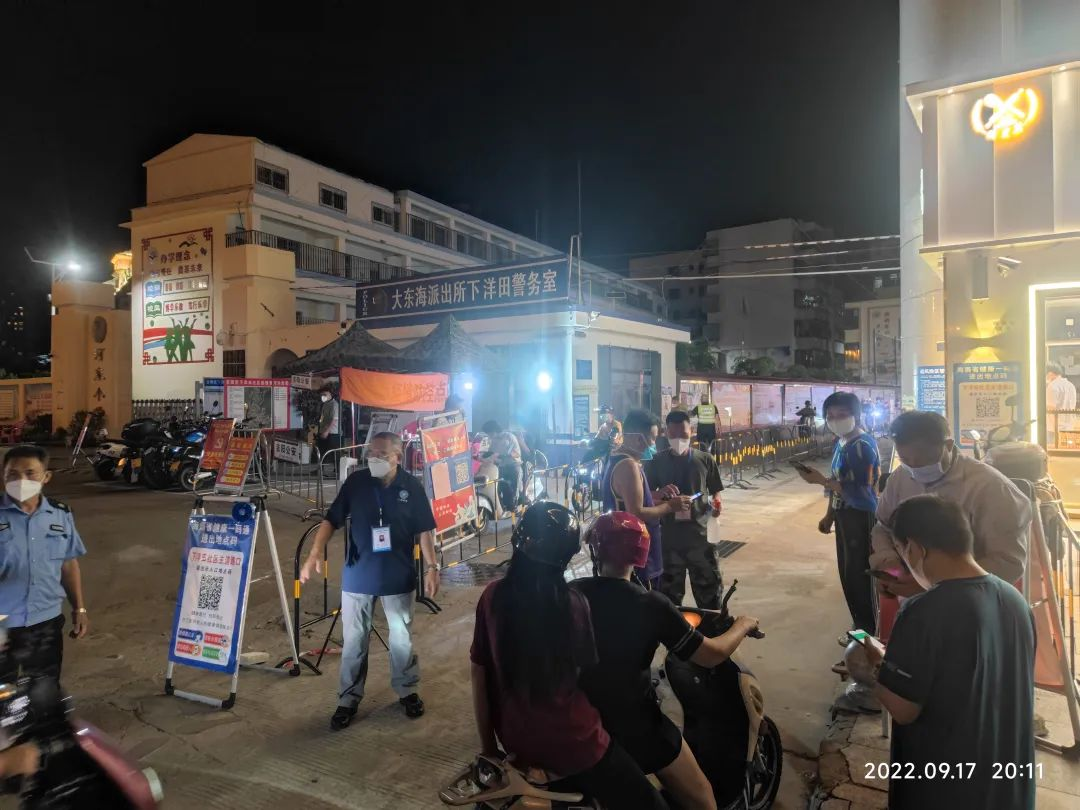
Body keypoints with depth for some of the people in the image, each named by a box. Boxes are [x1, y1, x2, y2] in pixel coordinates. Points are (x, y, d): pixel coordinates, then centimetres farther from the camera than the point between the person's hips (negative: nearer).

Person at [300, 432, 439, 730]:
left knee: (402, 638, 14)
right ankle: (348, 699, 29)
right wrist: (315, 553, -17)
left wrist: (431, 567, -4)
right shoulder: (356, 482, -6)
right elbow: (331, 520, -4)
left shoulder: (412, 487, -7)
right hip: (357, 576, 1)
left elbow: (424, 531, -1)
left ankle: (407, 691, 35)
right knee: (354, 641, 12)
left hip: (398, 577, 0)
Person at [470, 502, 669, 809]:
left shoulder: (492, 596, -10)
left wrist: (489, 747, 9)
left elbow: (479, 674, -3)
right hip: (577, 749, -5)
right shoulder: (574, 603, -19)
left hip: (518, 747, 5)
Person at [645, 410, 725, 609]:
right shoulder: (656, 462, 0)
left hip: (701, 535, 0)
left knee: (710, 588, 8)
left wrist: (716, 504, -14)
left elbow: (715, 493, 9)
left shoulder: (705, 460, 2)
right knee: (670, 592, 13)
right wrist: (662, 493, -18)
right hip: (669, 537, 0)